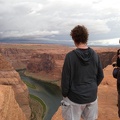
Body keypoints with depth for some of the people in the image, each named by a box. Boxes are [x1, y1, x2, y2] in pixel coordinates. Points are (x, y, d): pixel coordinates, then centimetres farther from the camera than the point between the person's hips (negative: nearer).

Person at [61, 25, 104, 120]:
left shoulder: (70, 56, -17)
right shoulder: (94, 55, -4)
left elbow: (66, 78, -14)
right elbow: (100, 76, 4)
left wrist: (64, 94, 1)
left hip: (75, 97, -4)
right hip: (92, 96, 4)